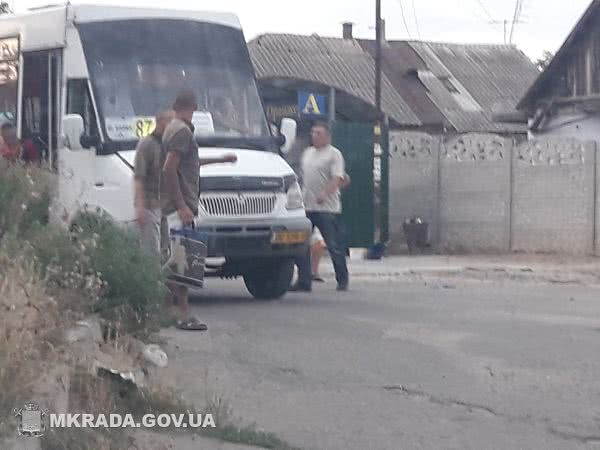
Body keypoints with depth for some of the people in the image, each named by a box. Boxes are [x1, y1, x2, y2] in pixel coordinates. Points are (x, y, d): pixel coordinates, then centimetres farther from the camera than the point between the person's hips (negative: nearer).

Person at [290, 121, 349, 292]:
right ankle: (304, 281, 6)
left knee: (335, 246, -2)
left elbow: (338, 179, -15)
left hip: (327, 208, -7)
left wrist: (324, 194, -29)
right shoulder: (307, 153, 19)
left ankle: (342, 280, 10)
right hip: (307, 206, 7)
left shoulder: (334, 154, -3)